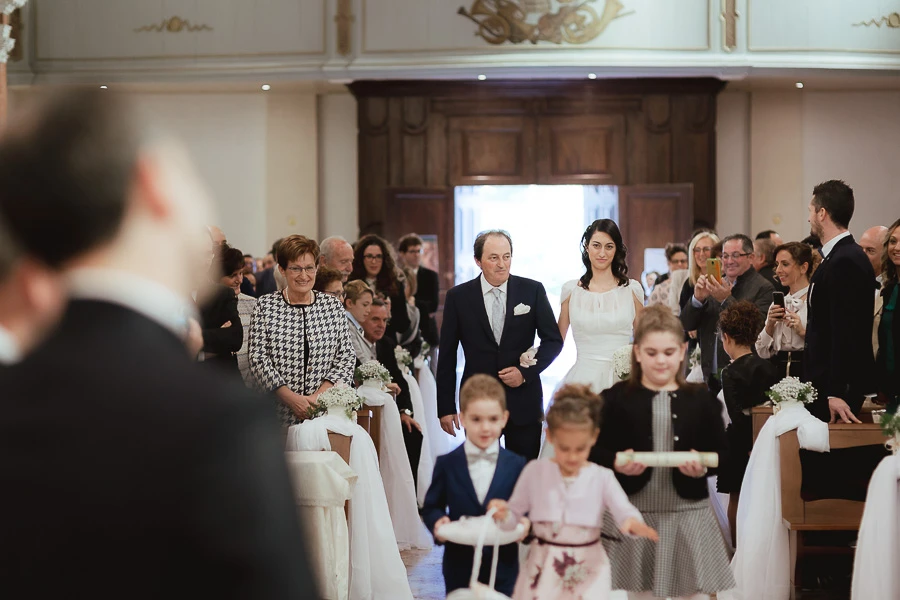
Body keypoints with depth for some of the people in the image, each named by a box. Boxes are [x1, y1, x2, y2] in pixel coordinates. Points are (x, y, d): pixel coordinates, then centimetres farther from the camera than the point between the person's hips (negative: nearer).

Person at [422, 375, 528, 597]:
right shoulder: (447, 464, -1)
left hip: (503, 569, 0)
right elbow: (431, 507, 2)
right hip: (459, 567, 1)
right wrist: (437, 522, -19)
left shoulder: (516, 465, -2)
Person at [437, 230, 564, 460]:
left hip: (524, 403, 0)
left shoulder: (532, 290, 1)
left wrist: (526, 372, -9)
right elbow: (447, 356, 2)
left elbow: (553, 339, 6)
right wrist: (446, 407, 0)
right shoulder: (458, 297, 0)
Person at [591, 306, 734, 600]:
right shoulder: (616, 399, -1)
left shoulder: (701, 400, 3)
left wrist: (703, 466, -16)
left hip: (688, 513, 1)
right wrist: (617, 463, -20)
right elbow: (594, 451, -1)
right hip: (634, 512, 0)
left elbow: (721, 452, 4)